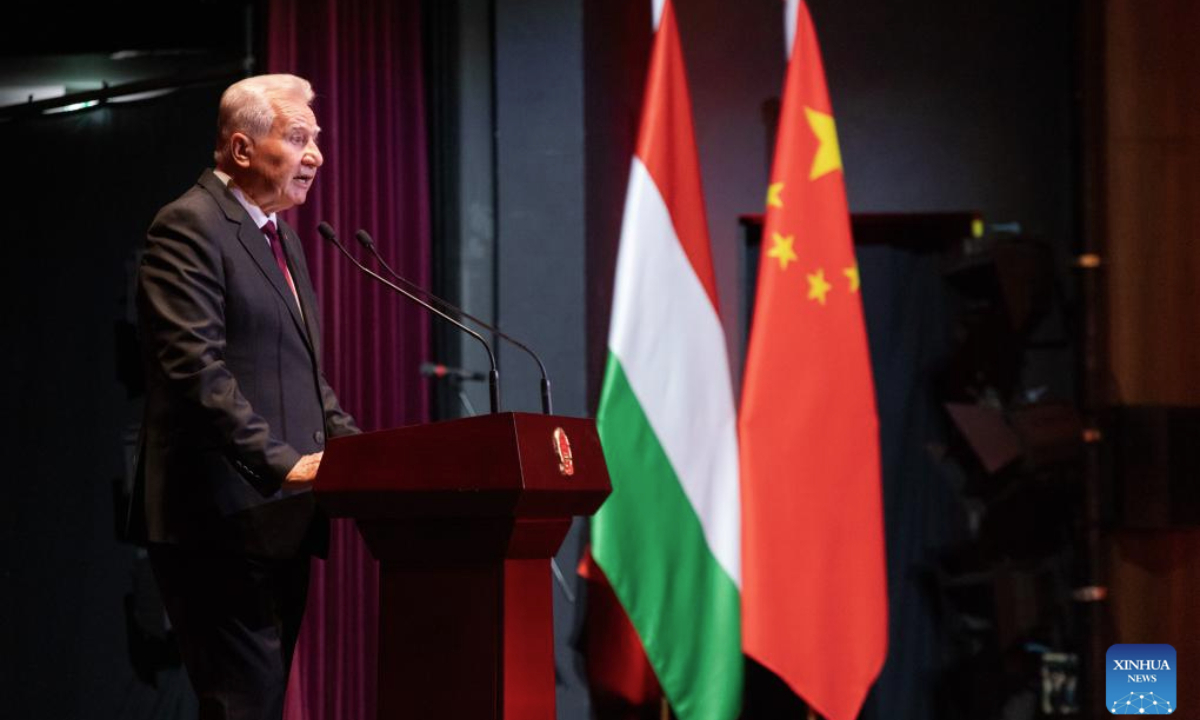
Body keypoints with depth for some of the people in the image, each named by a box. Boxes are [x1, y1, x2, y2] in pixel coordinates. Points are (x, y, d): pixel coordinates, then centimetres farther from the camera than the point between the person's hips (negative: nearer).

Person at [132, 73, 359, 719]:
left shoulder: (280, 234, 21)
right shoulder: (189, 226, -9)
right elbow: (196, 366, -19)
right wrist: (280, 462, -24)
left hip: (279, 520, 9)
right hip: (224, 520, -9)